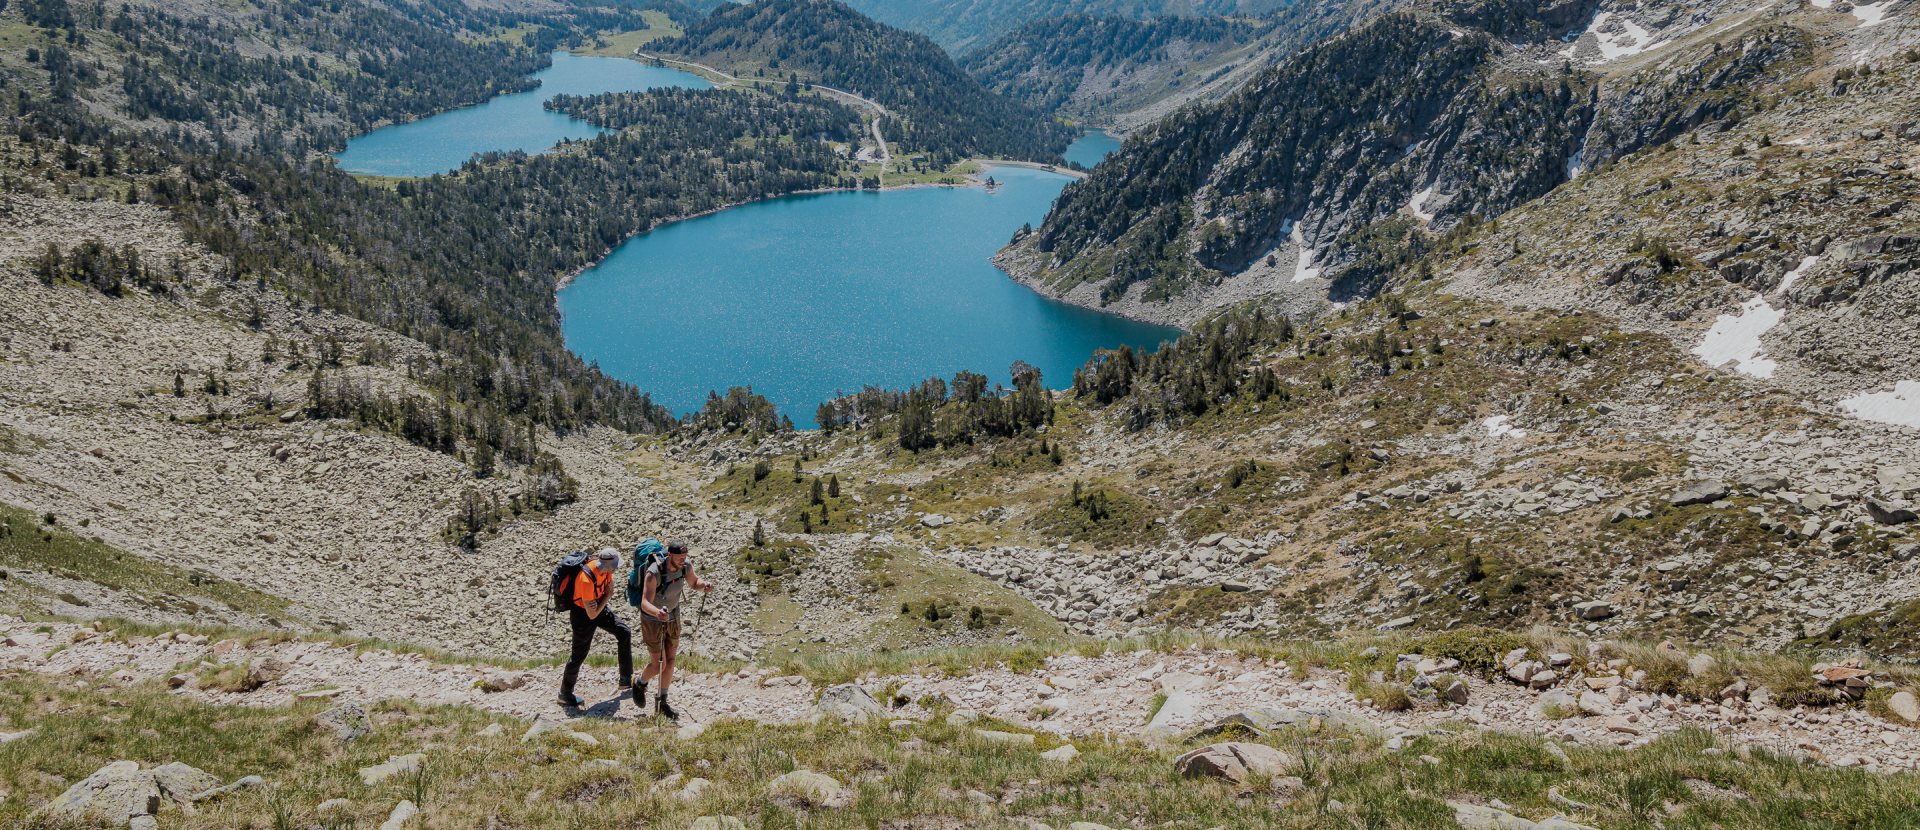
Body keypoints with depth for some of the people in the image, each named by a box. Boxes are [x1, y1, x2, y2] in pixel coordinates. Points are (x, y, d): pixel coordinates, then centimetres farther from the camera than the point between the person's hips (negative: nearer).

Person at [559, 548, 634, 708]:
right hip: (583, 614, -7)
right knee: (578, 655, 4)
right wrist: (606, 598, -16)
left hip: (598, 607, 7)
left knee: (625, 633, 2)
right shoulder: (587, 579, -37)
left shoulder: (603, 567, -14)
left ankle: (626, 680, 9)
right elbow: (592, 614, -30)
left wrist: (604, 602, -8)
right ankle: (565, 694, 23)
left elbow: (610, 588, 8)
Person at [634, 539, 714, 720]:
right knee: (658, 664, -2)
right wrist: (657, 612, -60)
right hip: (652, 620, -5)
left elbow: (694, 582, 5)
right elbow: (645, 603, -38)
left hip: (673, 617, 5)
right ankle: (640, 685, 31)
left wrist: (704, 585, -19)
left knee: (670, 661, 9)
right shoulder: (654, 572, -33)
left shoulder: (686, 566, -16)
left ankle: (661, 702, 24)